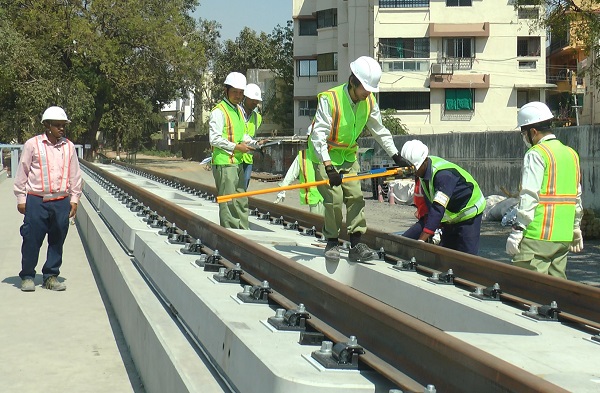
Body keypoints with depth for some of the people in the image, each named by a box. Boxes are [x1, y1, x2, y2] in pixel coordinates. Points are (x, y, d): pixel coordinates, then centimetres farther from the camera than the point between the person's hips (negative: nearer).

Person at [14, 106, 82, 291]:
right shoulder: (33, 144, -1)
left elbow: (75, 175, 12)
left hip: (61, 202, 3)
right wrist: (21, 199, 0)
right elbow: (22, 173, 2)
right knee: (32, 240, 1)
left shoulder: (69, 146, 7)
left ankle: (51, 276, 21)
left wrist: (74, 199, 8)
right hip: (36, 201, -3)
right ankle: (27, 276, 15)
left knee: (57, 241, 8)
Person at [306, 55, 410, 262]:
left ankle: (356, 245, 1)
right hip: (325, 156, -6)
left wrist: (396, 156, 8)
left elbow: (379, 130, 9)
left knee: (356, 196, -3)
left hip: (349, 155, 6)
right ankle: (332, 243, 6)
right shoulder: (329, 99, -25)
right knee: (334, 199, -11)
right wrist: (328, 166, -34)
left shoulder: (369, 102, -5)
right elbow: (318, 135, -27)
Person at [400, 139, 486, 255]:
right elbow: (429, 205, -1)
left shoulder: (443, 175, -35)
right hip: (450, 216, 8)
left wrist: (421, 240, -48)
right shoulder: (424, 171, -8)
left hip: (469, 212, -8)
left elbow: (438, 209, -43)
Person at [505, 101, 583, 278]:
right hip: (564, 236, 8)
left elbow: (529, 196, -16)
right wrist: (576, 227, 27)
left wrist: (517, 231, -14)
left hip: (538, 237, -8)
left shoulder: (536, 154, -9)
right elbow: (577, 196, 19)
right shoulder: (571, 154, 14)